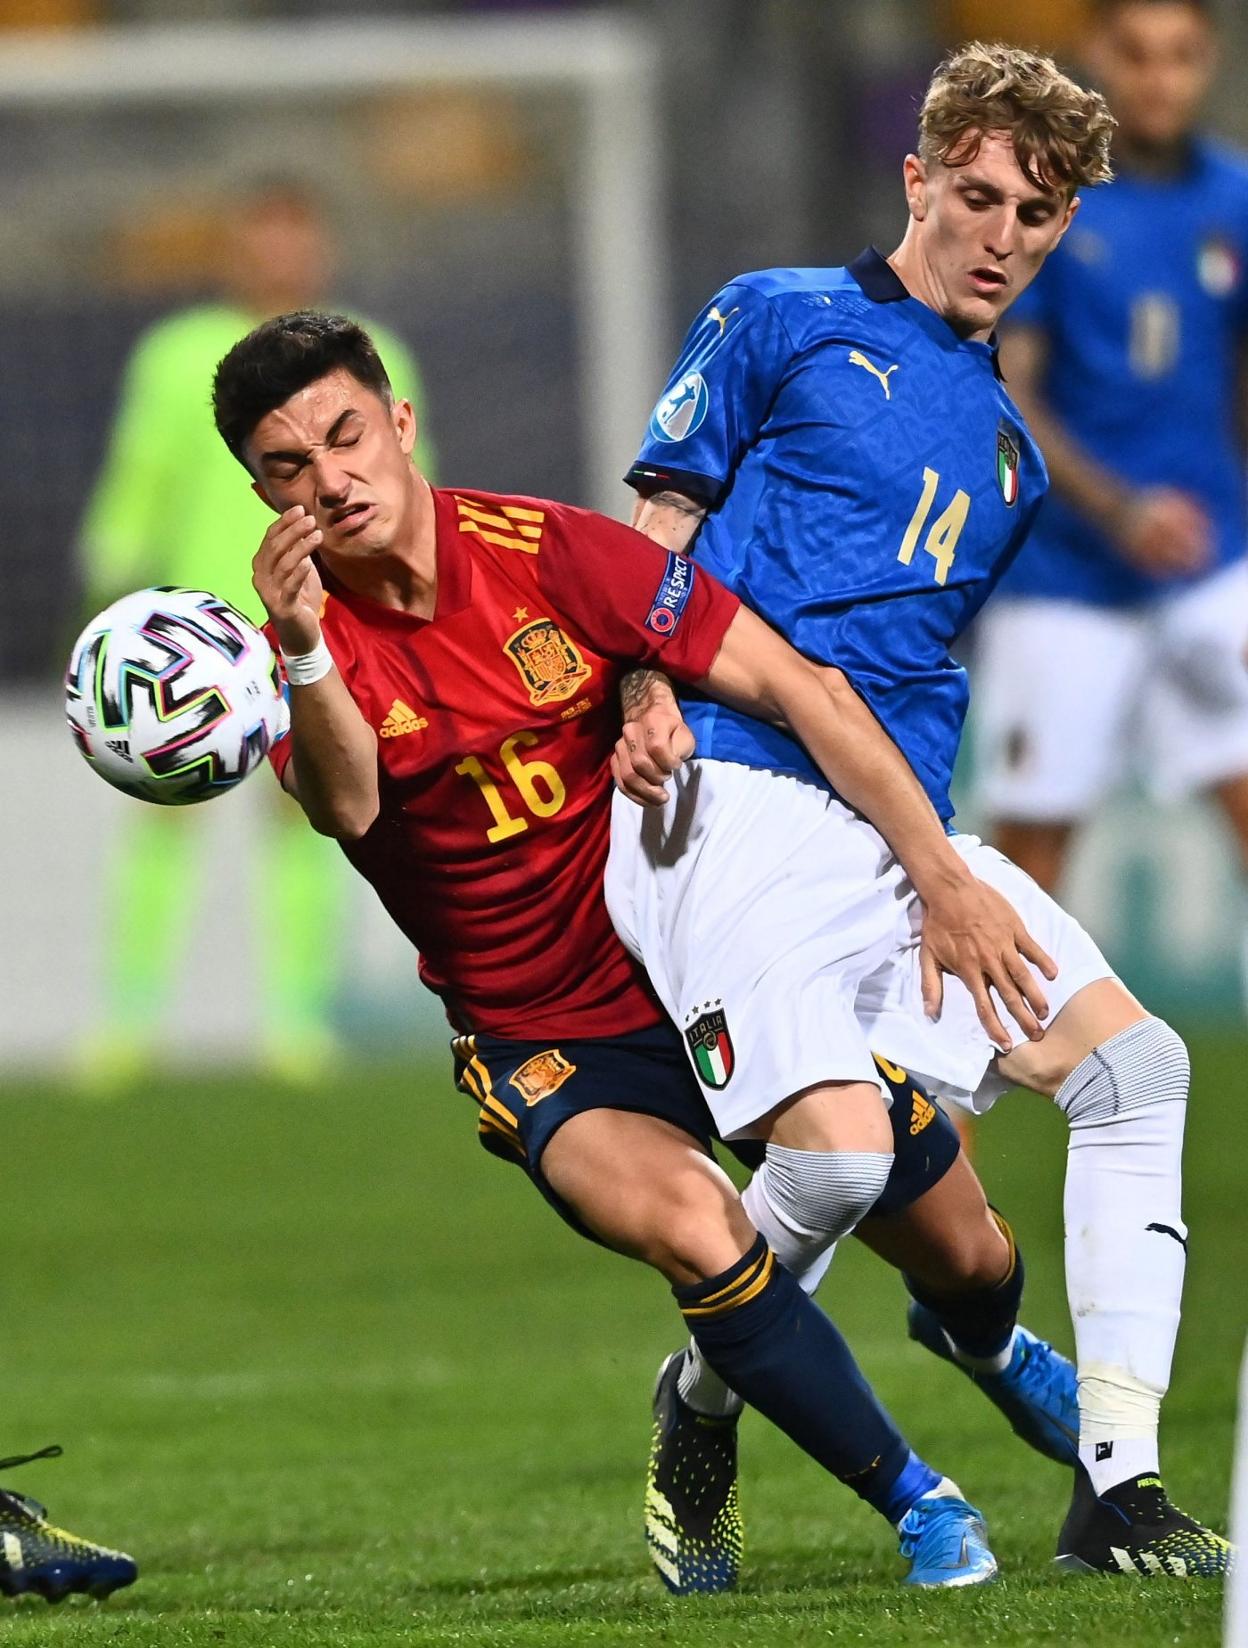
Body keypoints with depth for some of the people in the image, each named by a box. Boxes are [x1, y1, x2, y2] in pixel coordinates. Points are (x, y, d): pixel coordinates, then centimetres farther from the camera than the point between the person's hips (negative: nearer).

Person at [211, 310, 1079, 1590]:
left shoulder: (546, 554, -13)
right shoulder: (304, 649, -12)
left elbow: (792, 686, -13)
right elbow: (343, 807, -34)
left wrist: (940, 878, -19)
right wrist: (305, 655, -53)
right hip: (549, 1045, -1)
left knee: (966, 1261, 7)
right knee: (696, 1233, -31)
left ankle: (983, 1344, 47)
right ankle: (913, 1500, -10)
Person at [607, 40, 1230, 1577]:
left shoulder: (1011, 443, 25)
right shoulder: (780, 322, 8)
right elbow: (653, 539, 5)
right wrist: (646, 698, -13)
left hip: (907, 826, 7)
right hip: (734, 803, -6)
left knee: (1134, 1059, -10)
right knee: (839, 1151, -24)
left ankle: (1115, 1486, -8)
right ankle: (701, 1407, 8)